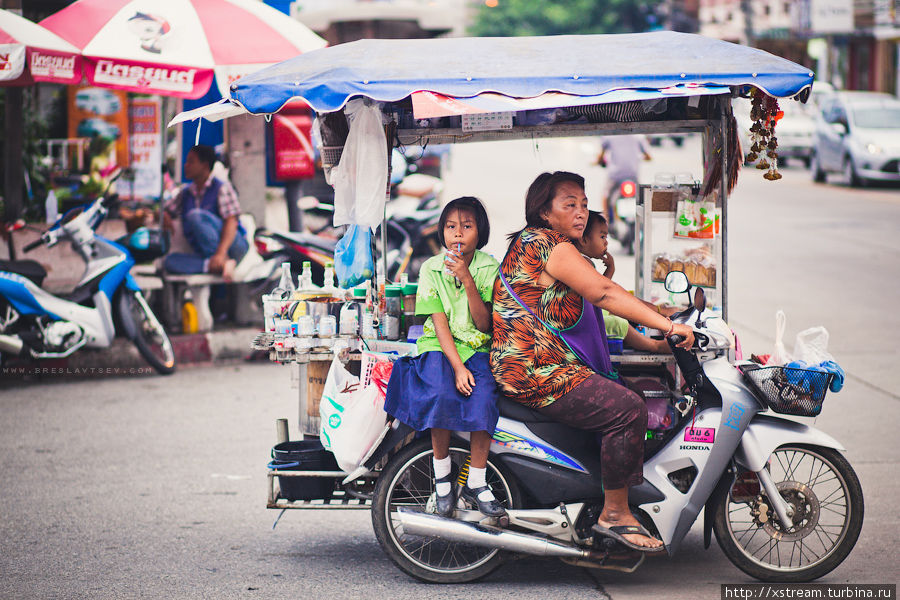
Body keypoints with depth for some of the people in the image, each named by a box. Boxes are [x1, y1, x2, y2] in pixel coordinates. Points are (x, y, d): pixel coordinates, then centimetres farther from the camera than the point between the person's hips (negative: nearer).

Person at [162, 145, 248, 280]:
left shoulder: (221, 187, -2)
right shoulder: (186, 193, 17)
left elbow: (231, 222, -14)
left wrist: (220, 253, -28)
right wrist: (164, 216, -4)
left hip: (233, 247, -6)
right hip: (206, 255, 6)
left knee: (195, 216, -27)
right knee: (171, 260, -22)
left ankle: (224, 260, -28)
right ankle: (218, 266, -35)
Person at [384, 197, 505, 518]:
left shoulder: (489, 267, 1)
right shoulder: (431, 268, 0)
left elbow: (484, 324, -8)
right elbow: (440, 323, -7)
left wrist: (467, 279, -19)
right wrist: (457, 366, -19)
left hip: (477, 347, 1)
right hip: (440, 347, -1)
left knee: (484, 395, -30)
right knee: (442, 394, -32)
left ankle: (476, 483, -18)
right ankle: (442, 475, -14)